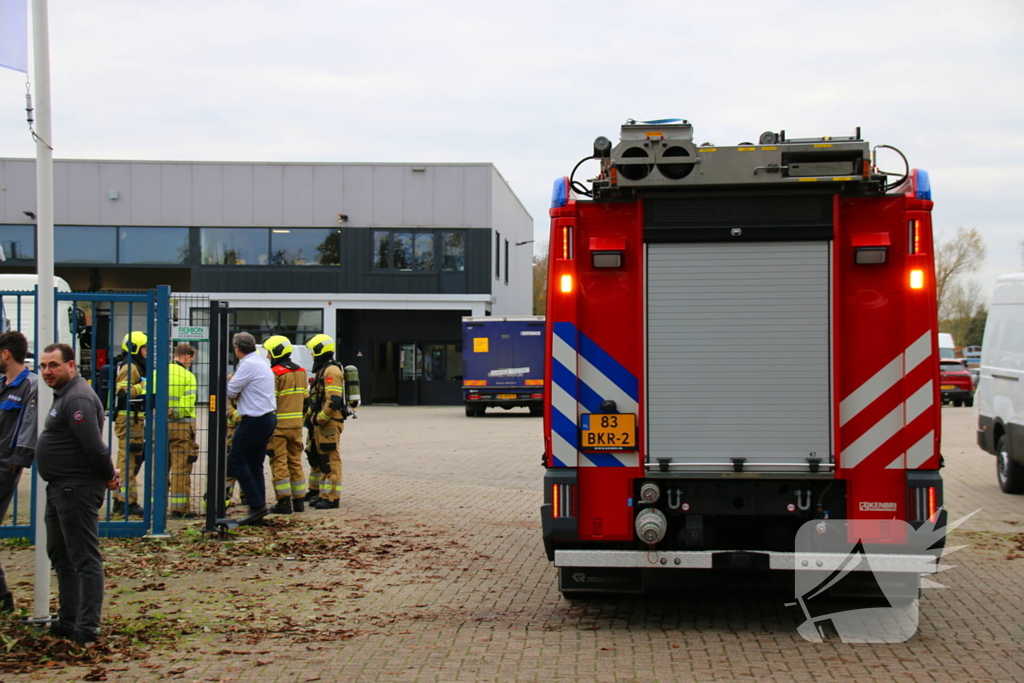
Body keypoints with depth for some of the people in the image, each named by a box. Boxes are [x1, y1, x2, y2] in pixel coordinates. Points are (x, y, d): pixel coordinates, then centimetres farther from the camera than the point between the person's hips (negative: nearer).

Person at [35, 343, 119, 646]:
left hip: (77, 491, -11)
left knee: (84, 559, -7)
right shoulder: (64, 395, 17)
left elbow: (93, 446, -25)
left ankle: (87, 630, -3)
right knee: (60, 556, 18)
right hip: (60, 488, 11)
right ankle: (67, 622, 27)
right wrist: (108, 474, 10)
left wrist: (108, 476, -13)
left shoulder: (78, 399, -19)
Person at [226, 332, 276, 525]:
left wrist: (227, 381, 8)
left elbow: (230, 391, -11)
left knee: (236, 461, -5)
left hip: (254, 420, -10)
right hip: (268, 418, 10)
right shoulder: (262, 363, 18)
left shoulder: (248, 365, -14)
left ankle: (256, 504, -10)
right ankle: (259, 508, 10)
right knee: (254, 464, 12)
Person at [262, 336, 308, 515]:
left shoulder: (275, 373, -12)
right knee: (296, 462, 13)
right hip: (296, 425, 7)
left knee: (279, 463, -1)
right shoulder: (301, 372, 11)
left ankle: (284, 502, -2)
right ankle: (299, 500, 15)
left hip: (278, 425, -7)